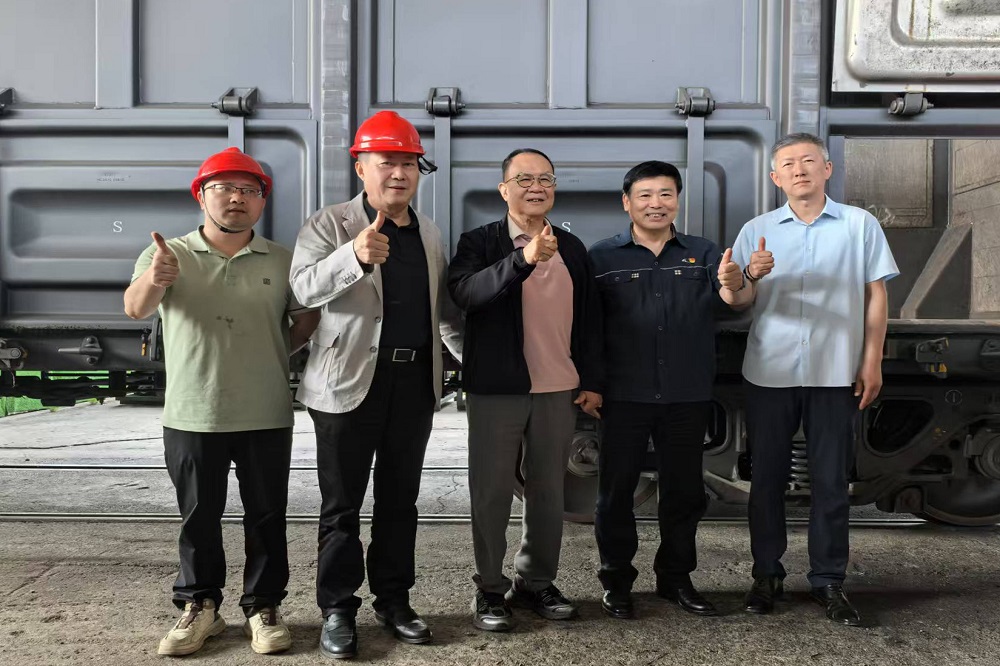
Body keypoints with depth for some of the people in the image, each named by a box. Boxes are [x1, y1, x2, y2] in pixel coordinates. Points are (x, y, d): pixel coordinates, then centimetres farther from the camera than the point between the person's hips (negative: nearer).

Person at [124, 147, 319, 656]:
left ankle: (263, 607, 20)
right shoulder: (168, 255, 0)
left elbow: (308, 318, 9)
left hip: (266, 417, 1)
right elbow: (135, 309, -17)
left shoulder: (282, 261, 4)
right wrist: (154, 279, -38)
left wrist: (275, 353, -2)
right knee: (199, 517, 10)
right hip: (191, 415, 0)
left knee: (266, 515, 7)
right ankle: (199, 606, 24)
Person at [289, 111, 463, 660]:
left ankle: (394, 600, 26)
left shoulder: (429, 234, 13)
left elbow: (444, 307, 21)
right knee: (342, 502, 5)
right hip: (350, 381, -4)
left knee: (400, 498, 13)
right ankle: (337, 609, 18)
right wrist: (355, 255, -36)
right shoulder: (329, 224, -3)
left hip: (415, 381, 5)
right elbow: (304, 288, -19)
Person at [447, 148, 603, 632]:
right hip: (496, 390, -4)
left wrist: (591, 381, 9)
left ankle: (536, 581, 28)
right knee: (491, 492, 4)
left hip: (558, 390, 4)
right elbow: (465, 292, -23)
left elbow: (587, 319, 14)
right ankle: (490, 589, 19)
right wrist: (524, 258, -34)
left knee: (548, 491, 12)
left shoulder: (571, 248, 11)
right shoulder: (479, 242, -2)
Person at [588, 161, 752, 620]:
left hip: (688, 397, 2)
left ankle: (676, 577, 30)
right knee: (616, 489, 6)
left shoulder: (702, 253, 6)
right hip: (624, 396, -2)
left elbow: (735, 298, -10)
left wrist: (735, 284, -33)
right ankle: (616, 581, 22)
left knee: (684, 490, 12)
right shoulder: (603, 257, 0)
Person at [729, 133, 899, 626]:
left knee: (831, 482, 5)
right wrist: (752, 276, -18)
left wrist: (872, 361, 0)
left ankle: (829, 581, 17)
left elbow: (875, 296, 6)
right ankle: (767, 575, 20)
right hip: (769, 373, 1)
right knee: (767, 478, 7)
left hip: (836, 373, -1)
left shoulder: (860, 225, 5)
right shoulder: (756, 230, 7)